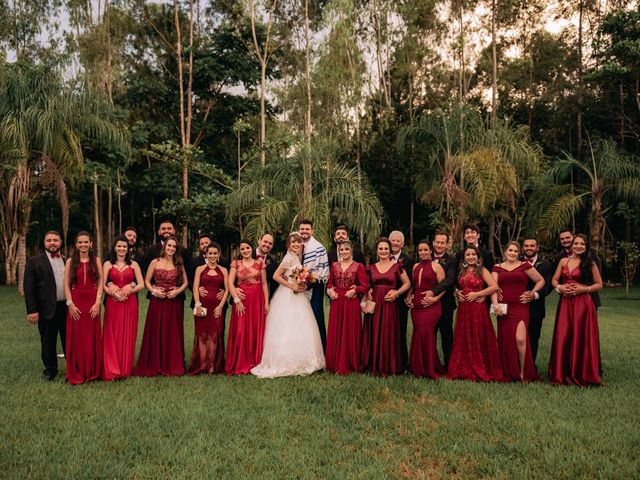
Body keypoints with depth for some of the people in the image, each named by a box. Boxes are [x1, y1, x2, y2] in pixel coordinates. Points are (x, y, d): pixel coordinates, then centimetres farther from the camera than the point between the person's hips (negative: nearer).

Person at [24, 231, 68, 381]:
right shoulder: (34, 262, -1)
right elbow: (28, 288, -5)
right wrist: (32, 310, -11)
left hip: (67, 308, 2)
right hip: (47, 309, -2)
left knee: (69, 340, 12)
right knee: (48, 343, 10)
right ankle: (50, 370, 26)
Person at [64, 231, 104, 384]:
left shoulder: (96, 260, 5)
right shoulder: (70, 261, 4)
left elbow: (100, 283, 1)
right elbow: (66, 284, 1)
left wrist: (97, 303, -9)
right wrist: (70, 304, -9)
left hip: (92, 301, 0)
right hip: (75, 301, 0)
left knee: (93, 337, 4)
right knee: (76, 337, 3)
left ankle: (93, 371, 16)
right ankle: (77, 374, 13)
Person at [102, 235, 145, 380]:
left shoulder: (134, 264, 8)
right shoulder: (108, 264, 7)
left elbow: (141, 284, 2)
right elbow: (102, 284, -2)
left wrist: (129, 289, -12)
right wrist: (111, 290, -17)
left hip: (130, 303, 1)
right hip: (112, 303, -1)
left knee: (128, 335, 3)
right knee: (112, 336, 0)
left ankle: (125, 369, 13)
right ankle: (111, 370, 7)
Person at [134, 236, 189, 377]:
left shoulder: (179, 264, 7)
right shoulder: (155, 262, 2)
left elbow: (185, 282, 8)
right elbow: (147, 281, 3)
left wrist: (177, 291, -9)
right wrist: (154, 291, -13)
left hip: (174, 302, 1)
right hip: (157, 301, -1)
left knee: (173, 333, 5)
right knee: (156, 333, 2)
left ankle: (172, 365, 17)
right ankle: (154, 366, 13)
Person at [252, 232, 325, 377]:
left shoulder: (298, 258, 15)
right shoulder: (289, 258, -10)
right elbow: (276, 276, -17)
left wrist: (303, 284, -1)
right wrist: (293, 286, -16)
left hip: (298, 297, 9)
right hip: (288, 296, -9)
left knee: (300, 330, 8)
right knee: (287, 330, -6)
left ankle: (299, 363, 17)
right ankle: (285, 364, 3)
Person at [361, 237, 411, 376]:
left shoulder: (397, 266, 2)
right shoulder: (371, 268, 10)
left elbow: (407, 284, 6)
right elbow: (367, 286, 19)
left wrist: (396, 293, -7)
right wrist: (368, 293, -1)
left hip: (390, 304, -2)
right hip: (374, 304, 3)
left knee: (389, 334, 0)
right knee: (374, 334, 4)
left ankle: (388, 366, 13)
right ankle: (375, 365, 15)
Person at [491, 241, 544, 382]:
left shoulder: (524, 266, 6)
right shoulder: (497, 268, 11)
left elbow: (541, 280, 14)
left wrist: (533, 293, 1)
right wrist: (495, 305, -10)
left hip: (521, 307, -2)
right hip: (504, 308, 2)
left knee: (520, 339, -15)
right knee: (506, 340, 4)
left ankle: (523, 372, 2)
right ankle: (509, 373, 18)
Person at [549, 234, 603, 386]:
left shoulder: (590, 263, 2)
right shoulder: (563, 261, 10)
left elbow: (599, 284, 3)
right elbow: (554, 280, 14)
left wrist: (583, 289, -11)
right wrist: (560, 287, -6)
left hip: (583, 304, -3)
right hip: (565, 303, 3)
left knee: (581, 337, -1)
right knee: (563, 337, 0)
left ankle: (582, 374, 12)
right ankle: (562, 373, 9)